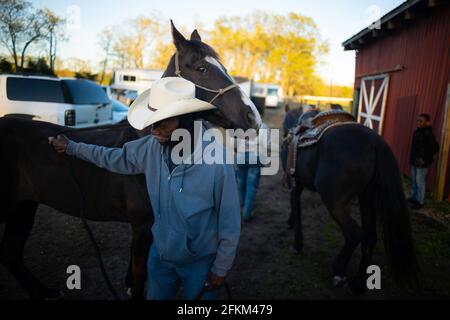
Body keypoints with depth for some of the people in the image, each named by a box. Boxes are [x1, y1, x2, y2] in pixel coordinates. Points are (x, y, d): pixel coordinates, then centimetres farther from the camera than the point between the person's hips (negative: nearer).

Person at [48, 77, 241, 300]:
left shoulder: (219, 163, -31)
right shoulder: (152, 147, -16)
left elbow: (230, 224, -19)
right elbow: (116, 158, 6)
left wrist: (221, 269, -9)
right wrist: (71, 147, 14)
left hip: (200, 263, -4)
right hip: (160, 254, 4)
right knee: (155, 296, 27)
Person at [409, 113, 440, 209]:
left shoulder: (428, 134, -17)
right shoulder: (417, 131, 6)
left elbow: (435, 148, -18)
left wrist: (425, 159, -20)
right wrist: (412, 158, 11)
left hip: (422, 163, -8)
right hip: (414, 161, 8)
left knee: (420, 182, 0)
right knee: (414, 181, 17)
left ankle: (420, 201, 10)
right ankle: (413, 197, 30)